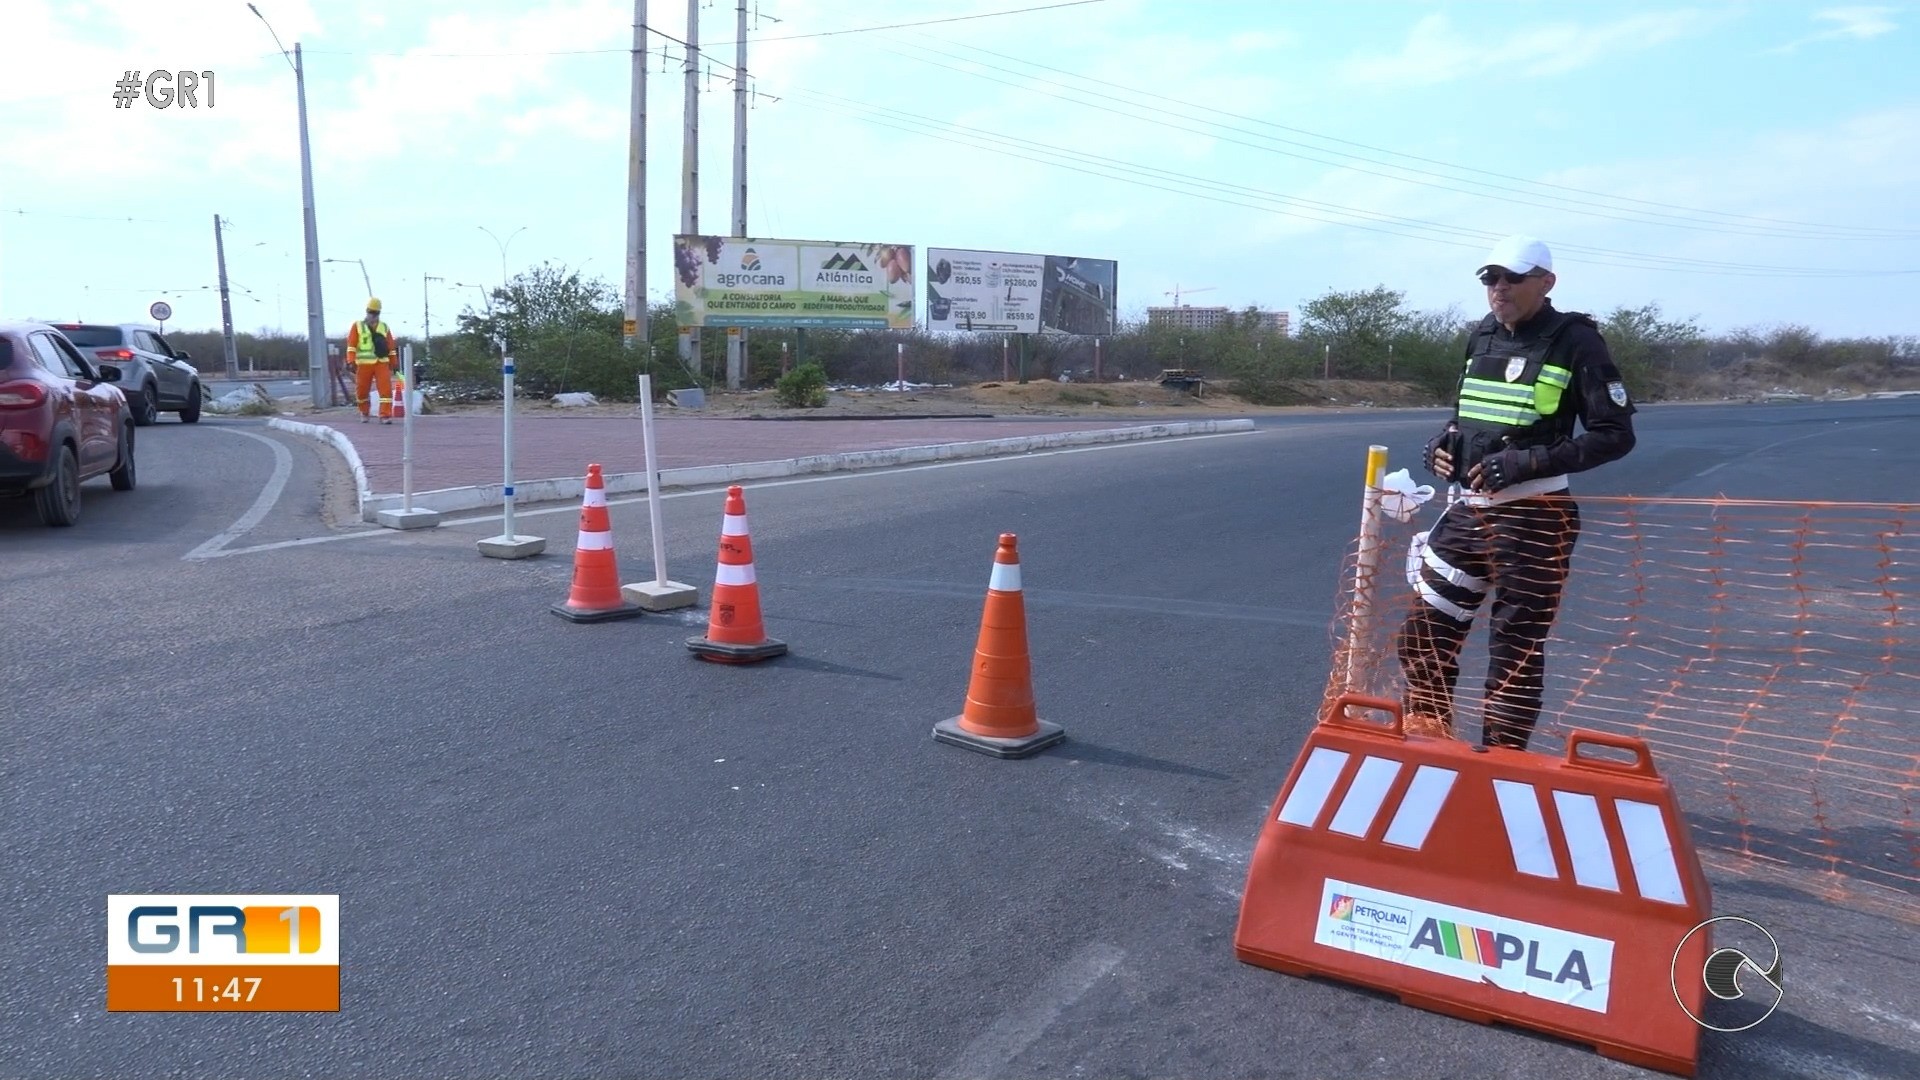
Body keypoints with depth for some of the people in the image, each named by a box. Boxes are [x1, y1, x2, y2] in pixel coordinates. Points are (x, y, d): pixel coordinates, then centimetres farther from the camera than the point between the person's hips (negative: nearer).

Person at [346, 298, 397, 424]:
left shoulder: (384, 327, 14)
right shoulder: (358, 326, 7)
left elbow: (391, 347, 18)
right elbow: (351, 345, -2)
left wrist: (392, 364, 17)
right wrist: (351, 361, -13)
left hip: (382, 363, 1)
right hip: (364, 364, -1)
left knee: (386, 389, -13)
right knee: (362, 390, 8)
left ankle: (385, 415, -13)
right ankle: (364, 412, 30)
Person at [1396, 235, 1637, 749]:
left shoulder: (1575, 341, -8)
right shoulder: (1482, 336, 11)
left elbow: (1615, 434, -10)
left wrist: (1526, 462, -21)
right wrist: (1444, 442, 4)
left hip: (1533, 518, -6)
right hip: (1466, 510, 7)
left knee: (1516, 651, 4)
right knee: (1422, 639, 8)